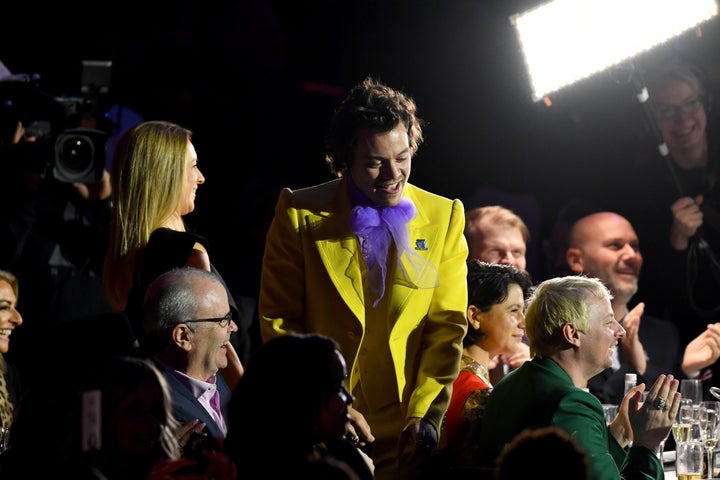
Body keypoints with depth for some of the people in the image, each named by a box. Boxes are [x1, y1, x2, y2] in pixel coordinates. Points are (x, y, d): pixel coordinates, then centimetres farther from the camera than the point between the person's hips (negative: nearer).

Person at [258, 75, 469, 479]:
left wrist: (426, 416, -11)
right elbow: (278, 323, -1)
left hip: (407, 434, 1)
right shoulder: (300, 215, -2)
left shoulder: (444, 218, 3)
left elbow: (448, 325, 0)